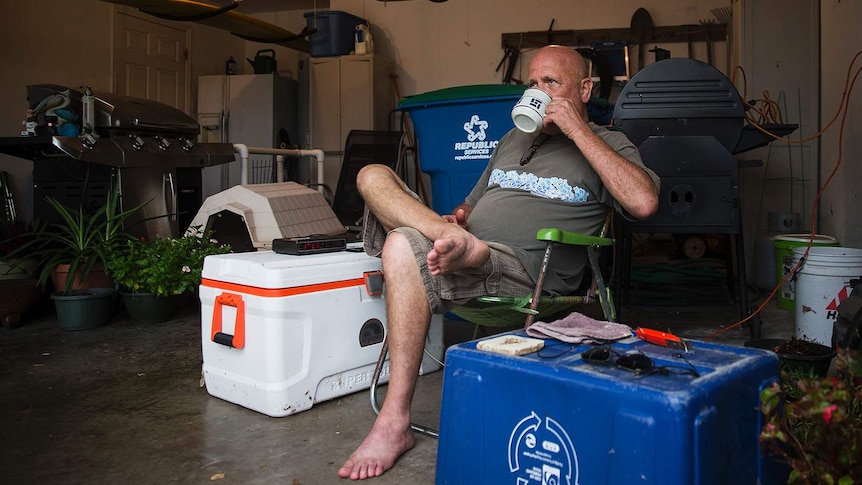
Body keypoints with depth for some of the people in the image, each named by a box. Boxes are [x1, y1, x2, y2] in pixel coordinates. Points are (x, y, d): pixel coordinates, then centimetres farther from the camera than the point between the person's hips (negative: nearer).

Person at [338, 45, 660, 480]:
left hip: (520, 270, -7)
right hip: (470, 247, 7)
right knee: (373, 176, -4)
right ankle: (456, 243, -29)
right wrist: (456, 219, 6)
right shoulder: (513, 139, 30)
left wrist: (578, 130, -8)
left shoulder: (608, 144, 10)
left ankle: (394, 424, -29)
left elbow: (644, 203, -11)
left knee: (404, 245, -34)